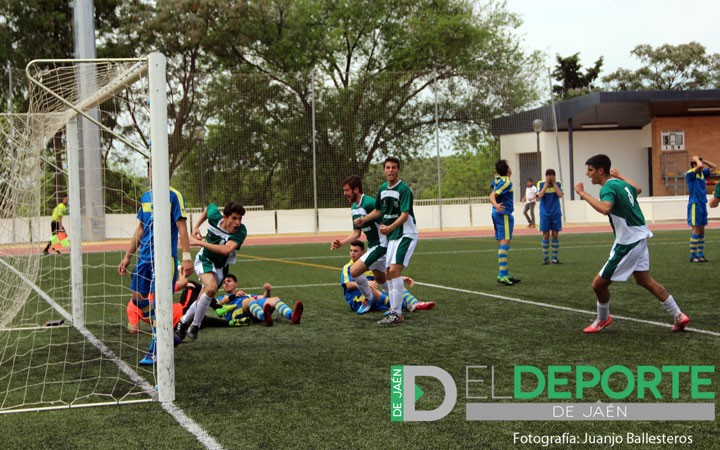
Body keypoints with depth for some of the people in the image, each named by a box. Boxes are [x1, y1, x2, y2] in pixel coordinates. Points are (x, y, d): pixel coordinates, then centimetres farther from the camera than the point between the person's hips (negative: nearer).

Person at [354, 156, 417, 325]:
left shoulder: (404, 189, -15)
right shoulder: (382, 188, 9)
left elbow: (405, 215, -22)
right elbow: (378, 210, 22)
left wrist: (390, 228, -35)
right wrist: (363, 219, 9)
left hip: (406, 235, -8)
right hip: (392, 237, 9)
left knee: (394, 270, -20)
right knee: (388, 273, 9)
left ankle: (397, 314, -18)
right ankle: (395, 310, 19)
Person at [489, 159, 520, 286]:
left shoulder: (497, 179, 10)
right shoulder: (506, 182, -15)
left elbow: (492, 195, 20)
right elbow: (492, 196, -25)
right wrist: (496, 205, -40)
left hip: (497, 214, 10)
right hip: (504, 214, -10)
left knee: (501, 243, 11)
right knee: (505, 242, -13)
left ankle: (504, 274, 15)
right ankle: (502, 274, -21)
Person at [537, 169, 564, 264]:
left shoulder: (558, 184, 3)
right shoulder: (541, 184, 0)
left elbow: (560, 195, -11)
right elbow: (540, 195, -14)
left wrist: (554, 183, -10)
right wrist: (546, 183, -13)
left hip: (556, 213, 1)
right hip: (545, 213, -1)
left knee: (555, 234, 1)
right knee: (546, 235, -2)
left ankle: (555, 258, 8)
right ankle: (545, 258, 5)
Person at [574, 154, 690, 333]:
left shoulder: (609, 187, -19)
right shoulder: (621, 184, 8)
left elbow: (605, 208, -42)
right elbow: (637, 189, 33)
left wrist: (583, 194, -33)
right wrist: (619, 176, 42)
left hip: (628, 243, -9)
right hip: (639, 237, 9)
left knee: (599, 283, 2)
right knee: (645, 280, 19)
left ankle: (603, 320, 23)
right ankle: (679, 316, 20)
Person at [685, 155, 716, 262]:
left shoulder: (702, 173, 12)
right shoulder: (690, 173, -11)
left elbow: (713, 166, 22)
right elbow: (700, 166, -28)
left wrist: (702, 160, 10)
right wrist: (697, 159, -9)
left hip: (702, 204, 8)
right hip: (695, 204, -8)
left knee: (702, 230, 9)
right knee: (696, 230, -7)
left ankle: (700, 255, 13)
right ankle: (693, 256, -3)